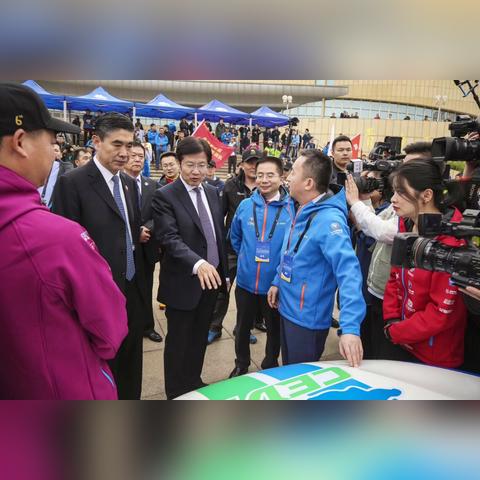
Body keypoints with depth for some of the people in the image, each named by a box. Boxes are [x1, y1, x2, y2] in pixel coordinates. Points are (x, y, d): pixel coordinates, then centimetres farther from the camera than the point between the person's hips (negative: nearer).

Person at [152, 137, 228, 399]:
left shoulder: (213, 192, 6)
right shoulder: (164, 196, -13)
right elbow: (169, 238, -24)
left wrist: (224, 271, 13)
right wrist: (198, 264, -39)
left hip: (211, 278, 6)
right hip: (183, 282, -5)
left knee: (199, 338, 20)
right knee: (178, 342, 10)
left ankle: (195, 384, 40)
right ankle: (176, 394, 30)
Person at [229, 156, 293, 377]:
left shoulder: (292, 208, -14)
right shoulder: (245, 205, -5)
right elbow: (235, 238, 12)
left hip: (276, 284, -2)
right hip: (246, 282, 3)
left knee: (274, 329, 19)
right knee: (243, 327, 20)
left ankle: (270, 366, 43)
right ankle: (241, 364, 44)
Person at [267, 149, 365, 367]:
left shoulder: (328, 219, -27)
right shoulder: (303, 211, 2)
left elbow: (348, 271, -37)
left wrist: (350, 327, -44)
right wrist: (278, 281, 16)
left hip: (307, 319, -8)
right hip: (287, 309, 9)